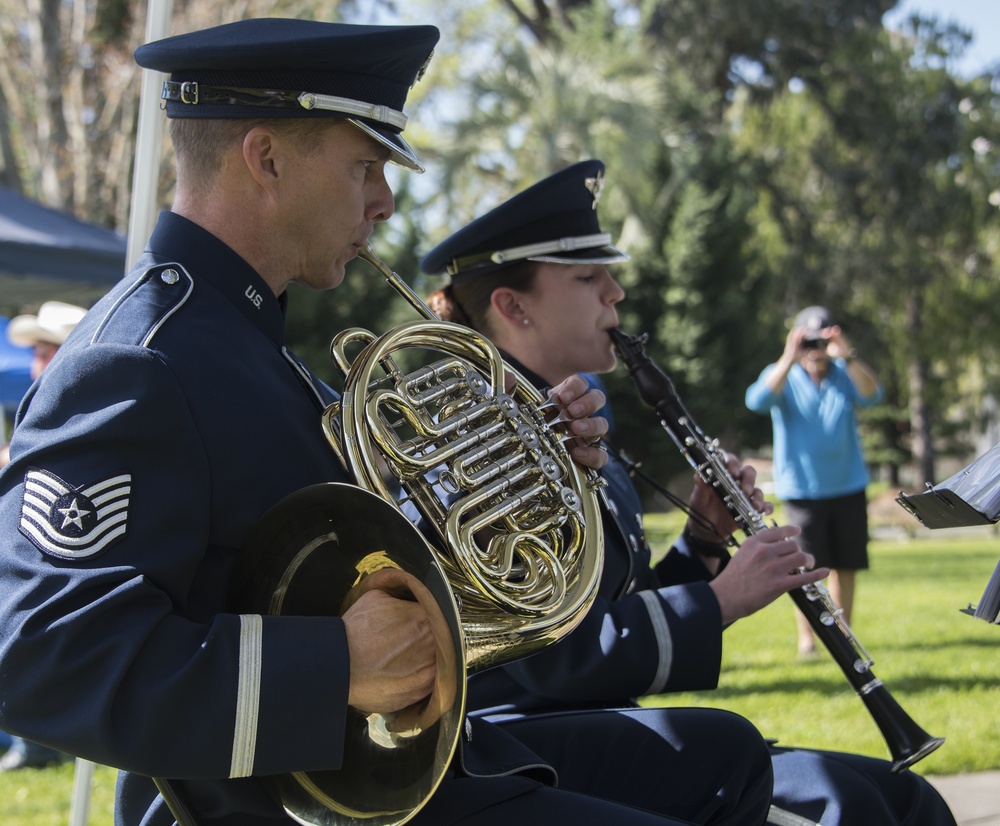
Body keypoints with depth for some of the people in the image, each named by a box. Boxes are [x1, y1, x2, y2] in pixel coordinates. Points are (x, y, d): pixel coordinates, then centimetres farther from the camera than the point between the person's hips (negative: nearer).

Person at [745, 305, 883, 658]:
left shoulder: (845, 375, 4)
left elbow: (872, 396, -15)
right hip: (802, 491, -3)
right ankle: (806, 638, 0)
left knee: (845, 566, 7)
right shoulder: (782, 376, -2)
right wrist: (789, 360, -32)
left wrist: (848, 357, -29)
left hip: (848, 487, 3)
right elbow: (757, 401, -22)